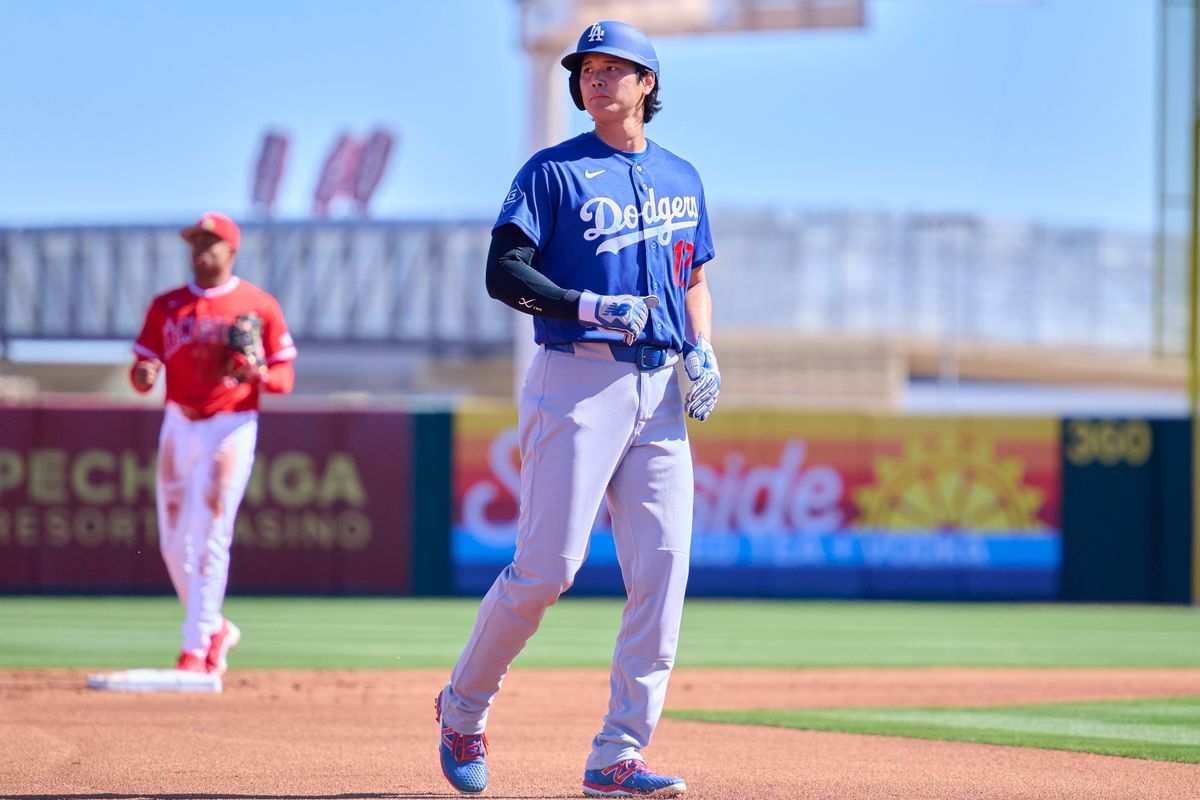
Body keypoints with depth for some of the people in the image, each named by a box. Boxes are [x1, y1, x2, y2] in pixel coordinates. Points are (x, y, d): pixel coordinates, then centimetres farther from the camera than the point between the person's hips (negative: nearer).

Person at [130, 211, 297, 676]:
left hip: (230, 430, -5)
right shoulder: (167, 306, 11)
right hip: (178, 428, 5)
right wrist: (143, 374, -15)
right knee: (175, 544, 7)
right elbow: (142, 368, 9)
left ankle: (197, 649, -9)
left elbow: (285, 377, 1)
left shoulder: (259, 306, 1)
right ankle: (216, 630, 26)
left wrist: (259, 375, -20)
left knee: (209, 539, -11)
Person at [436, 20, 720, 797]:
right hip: (578, 379, -5)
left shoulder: (681, 178, 17)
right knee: (547, 565, -9)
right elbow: (504, 271, -9)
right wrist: (590, 307, -22)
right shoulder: (553, 172, 0)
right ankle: (463, 707, 15)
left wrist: (703, 349, 7)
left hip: (661, 392, 5)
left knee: (663, 568, -6)